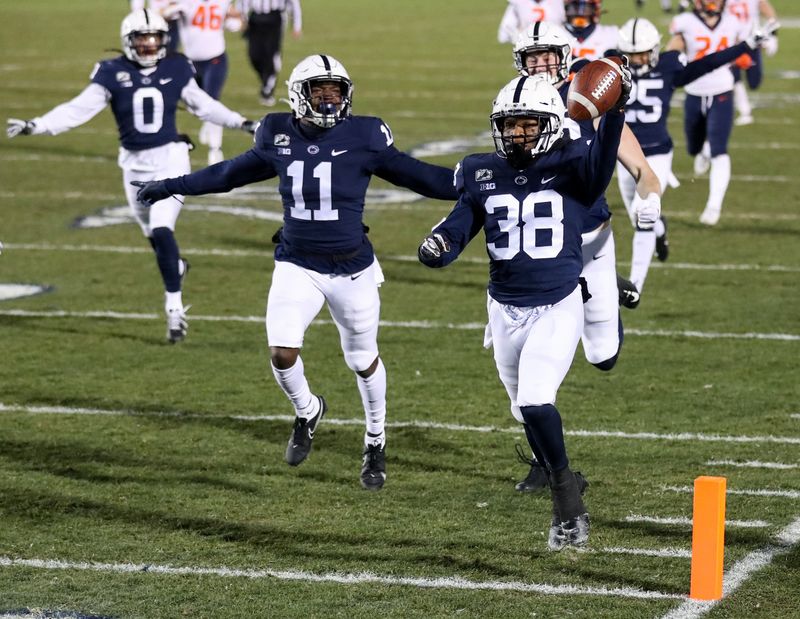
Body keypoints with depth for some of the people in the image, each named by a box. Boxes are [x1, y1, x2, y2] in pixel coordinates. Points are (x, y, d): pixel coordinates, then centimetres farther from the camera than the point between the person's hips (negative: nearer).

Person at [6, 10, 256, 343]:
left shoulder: (176, 70, -1)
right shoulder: (113, 73, -6)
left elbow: (203, 105, 14)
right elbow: (79, 109, -10)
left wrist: (242, 123, 14)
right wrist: (35, 126, -21)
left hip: (170, 159, -2)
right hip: (134, 164, 2)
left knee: (162, 230, -16)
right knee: (154, 234, 14)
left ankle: (174, 305, -6)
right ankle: (176, 267, 48)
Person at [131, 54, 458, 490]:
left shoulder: (362, 138, -10)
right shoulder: (279, 137, -2)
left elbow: (414, 175, -2)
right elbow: (231, 173, 14)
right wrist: (171, 187, 20)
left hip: (352, 269, -1)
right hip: (296, 266, 2)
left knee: (363, 360, 10)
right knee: (282, 352, -13)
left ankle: (376, 443, 33)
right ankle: (307, 412, 20)